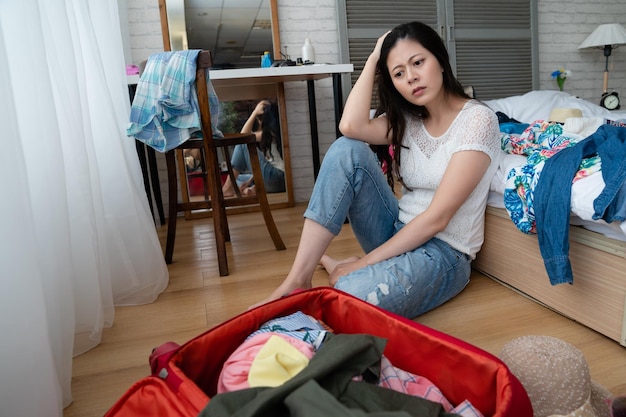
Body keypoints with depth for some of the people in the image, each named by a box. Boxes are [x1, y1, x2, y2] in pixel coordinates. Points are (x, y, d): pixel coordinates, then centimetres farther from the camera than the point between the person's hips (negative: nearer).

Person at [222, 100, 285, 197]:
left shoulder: (271, 133, -7)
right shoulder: (273, 132, 19)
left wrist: (255, 112, -3)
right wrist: (250, 181, 11)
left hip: (276, 179, -10)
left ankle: (229, 187, -6)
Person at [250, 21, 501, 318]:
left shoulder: (478, 119, -12)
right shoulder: (408, 119, 7)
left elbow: (437, 217, -18)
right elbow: (351, 127, -14)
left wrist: (363, 263, -18)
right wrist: (374, 59, -5)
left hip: (443, 252, -6)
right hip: (400, 235, 7)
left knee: (352, 300, -38)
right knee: (347, 150, -17)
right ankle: (298, 280, -18)